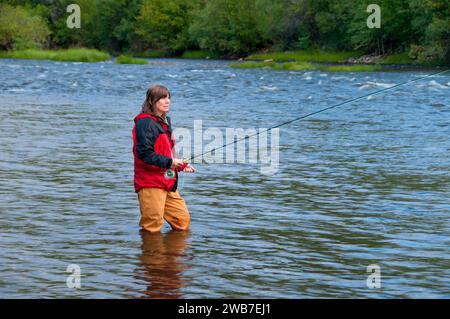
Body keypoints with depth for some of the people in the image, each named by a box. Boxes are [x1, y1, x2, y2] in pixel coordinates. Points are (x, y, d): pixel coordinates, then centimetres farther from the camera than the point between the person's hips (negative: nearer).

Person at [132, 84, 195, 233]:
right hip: (150, 184, -9)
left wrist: (180, 165, 11)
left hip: (167, 182, 9)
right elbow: (145, 154, -21)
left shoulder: (164, 121, 17)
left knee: (183, 220, 11)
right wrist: (169, 162, -25)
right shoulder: (145, 123, -13)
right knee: (153, 228, -4)